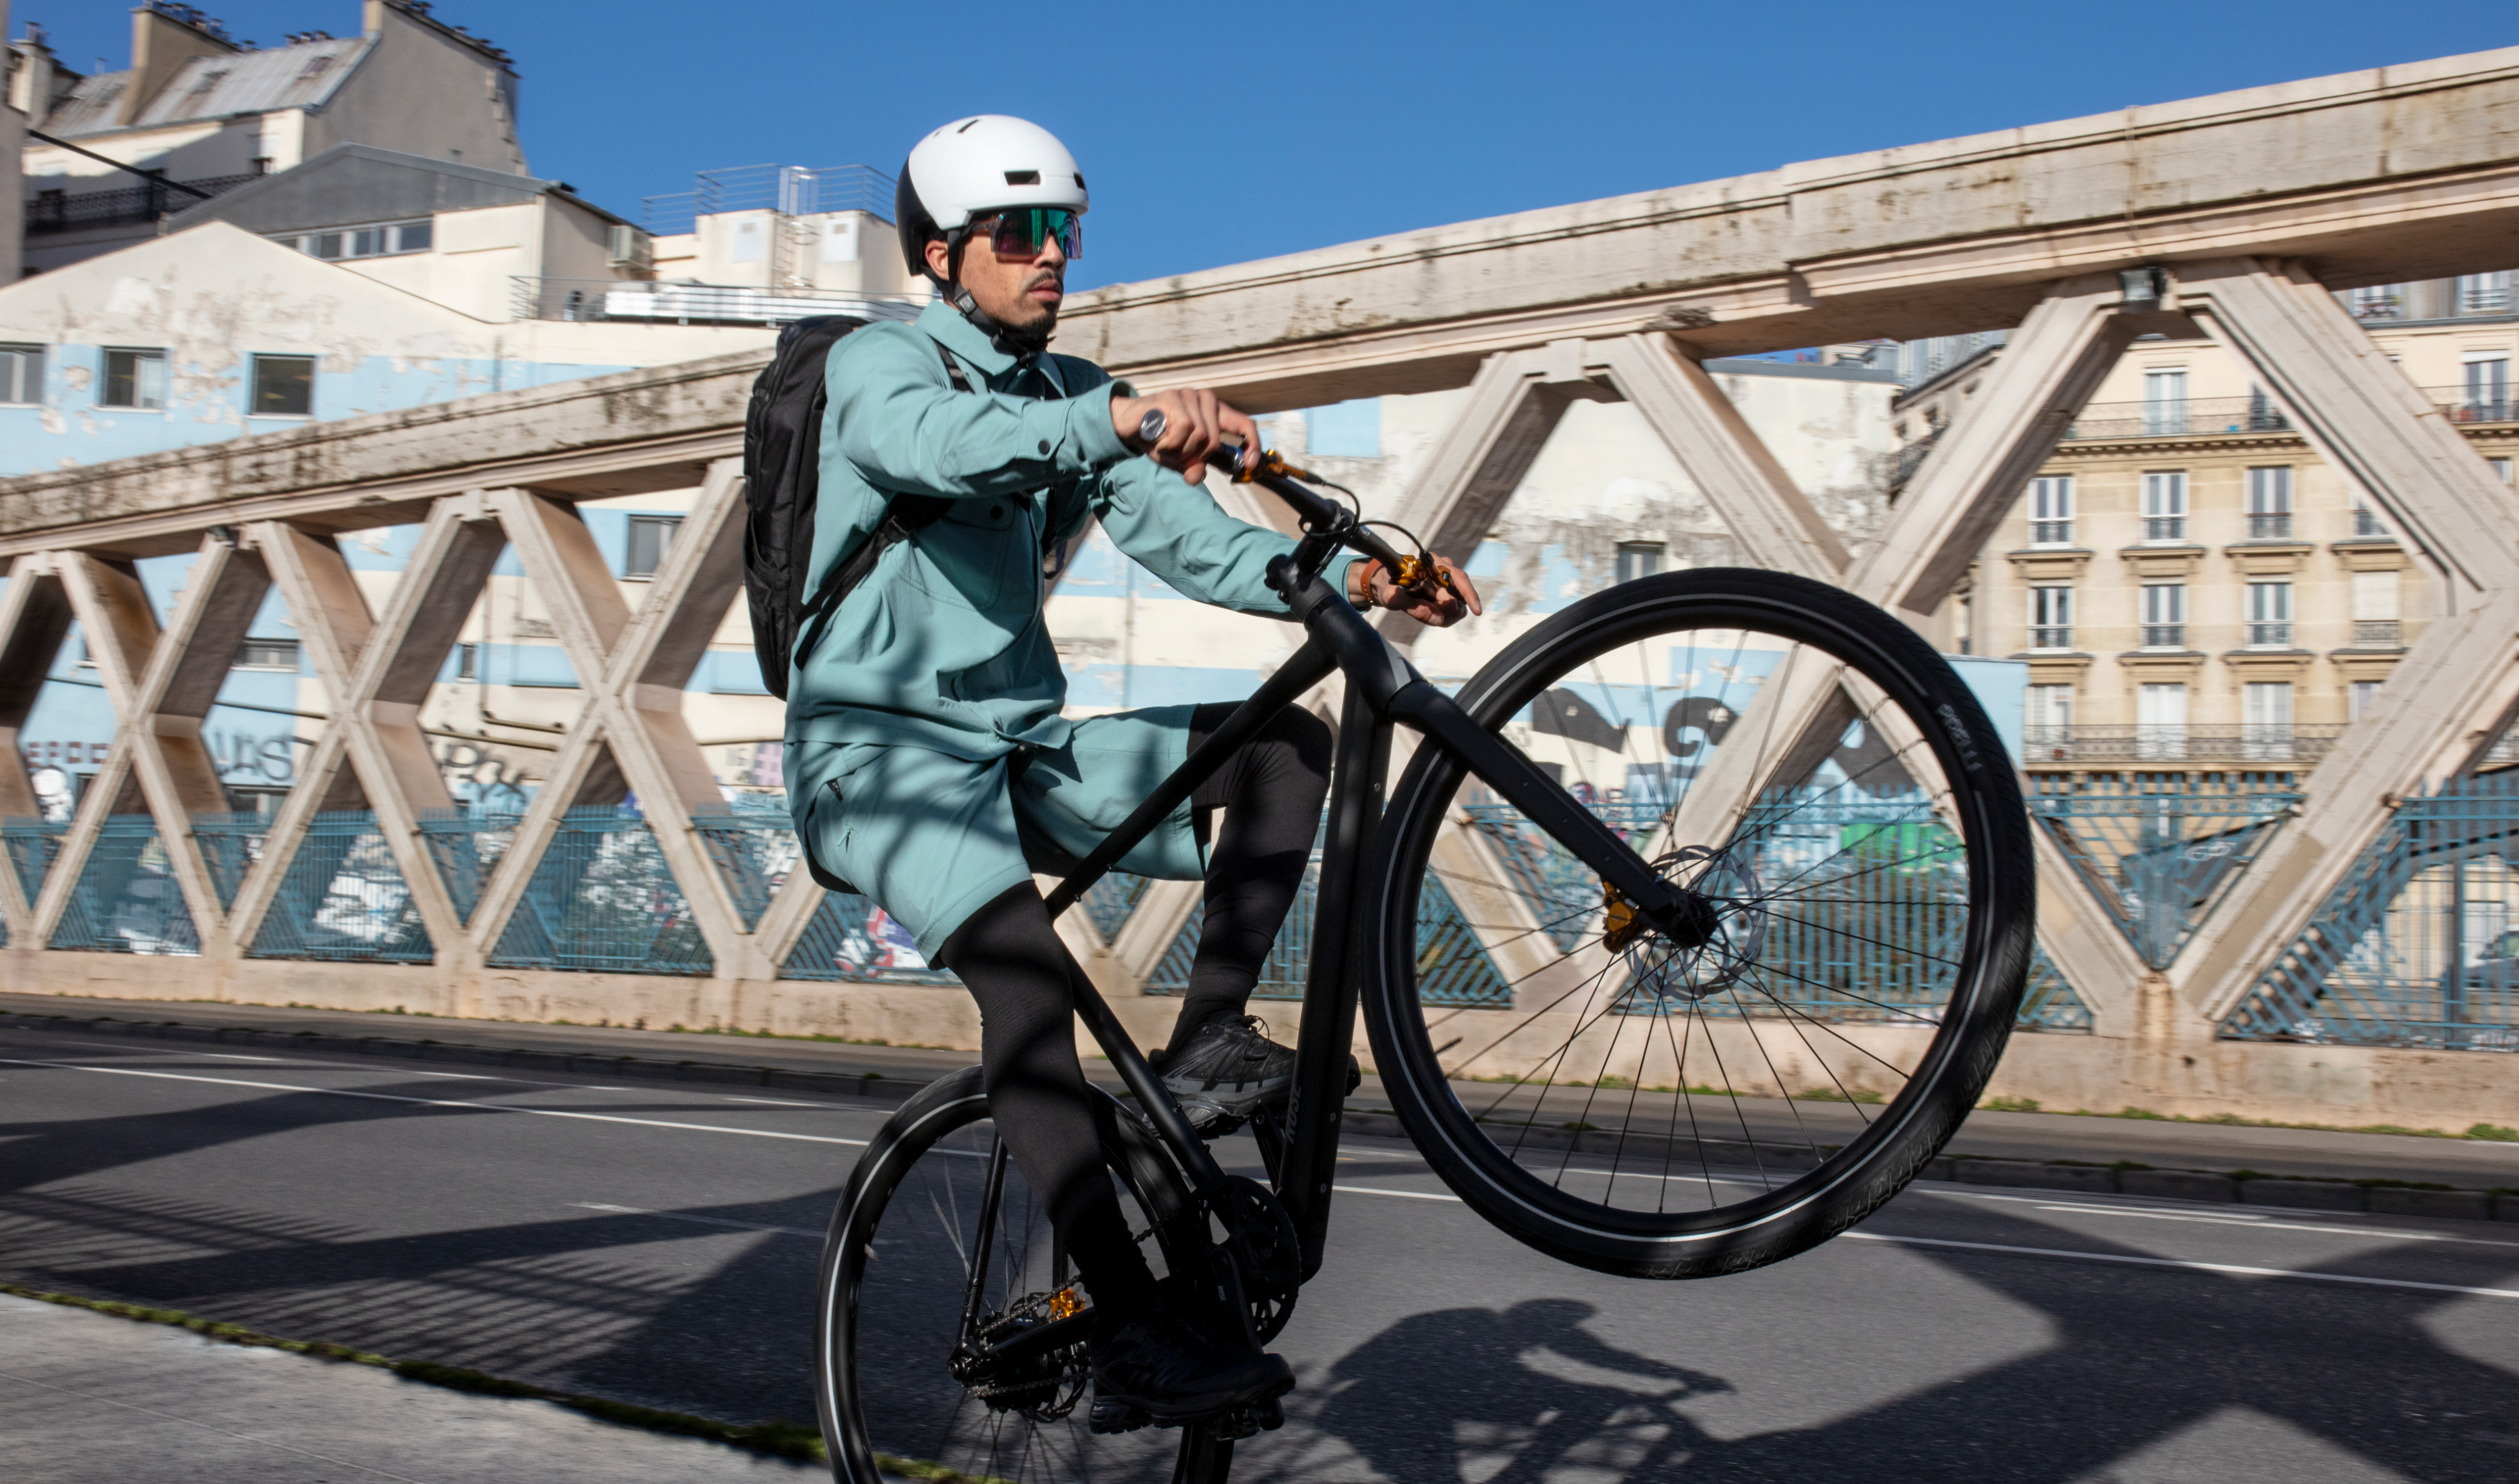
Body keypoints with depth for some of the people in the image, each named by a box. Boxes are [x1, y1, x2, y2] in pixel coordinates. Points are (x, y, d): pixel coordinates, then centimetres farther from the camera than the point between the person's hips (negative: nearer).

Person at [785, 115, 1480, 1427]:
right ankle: (1134, 1330, -29)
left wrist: (1349, 578, -19)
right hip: (879, 748, -7)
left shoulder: (1075, 399, 13)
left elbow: (1188, 538, -1)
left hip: (1024, 746, 7)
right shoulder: (877, 365, -6)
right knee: (1028, 967, -32)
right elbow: (944, 443, -31)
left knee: (1287, 742, -11)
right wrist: (1120, 420, -49)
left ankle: (1206, 1047, -13)